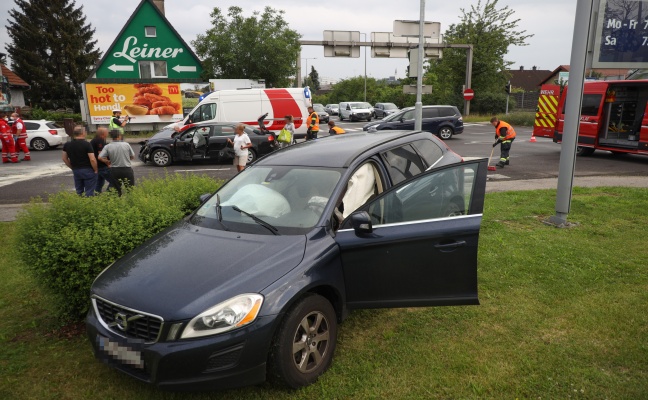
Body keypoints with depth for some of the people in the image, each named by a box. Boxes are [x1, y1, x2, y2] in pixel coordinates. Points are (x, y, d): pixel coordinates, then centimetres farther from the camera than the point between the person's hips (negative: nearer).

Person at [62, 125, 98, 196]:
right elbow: (92, 159, -19)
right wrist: (96, 170, -5)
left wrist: (73, 168, 20)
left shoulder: (67, 145, 4)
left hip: (76, 171, 6)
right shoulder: (86, 144, -15)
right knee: (89, 193, 0)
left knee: (79, 192, 16)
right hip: (87, 170, -5)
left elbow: (64, 159, 12)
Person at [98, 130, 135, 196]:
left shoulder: (108, 146, -5)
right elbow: (133, 157, 4)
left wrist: (107, 162, 7)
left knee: (117, 190, 12)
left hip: (115, 170, 2)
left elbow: (100, 157, -10)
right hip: (127, 169, -1)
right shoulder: (126, 145, -6)